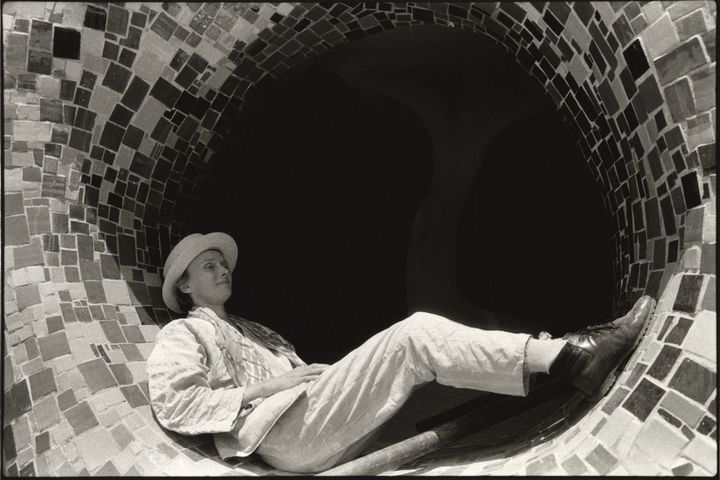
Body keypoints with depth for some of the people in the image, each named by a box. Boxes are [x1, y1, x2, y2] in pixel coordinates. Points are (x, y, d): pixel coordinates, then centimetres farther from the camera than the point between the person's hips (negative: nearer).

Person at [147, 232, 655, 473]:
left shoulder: (256, 331, 33)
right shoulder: (183, 334, 10)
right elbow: (173, 404, -8)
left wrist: (320, 373, 4)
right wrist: (265, 387, -11)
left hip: (329, 435, 8)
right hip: (285, 434, -8)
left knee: (415, 346, -9)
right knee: (414, 335, -21)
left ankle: (567, 355, -15)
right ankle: (570, 356, -24)